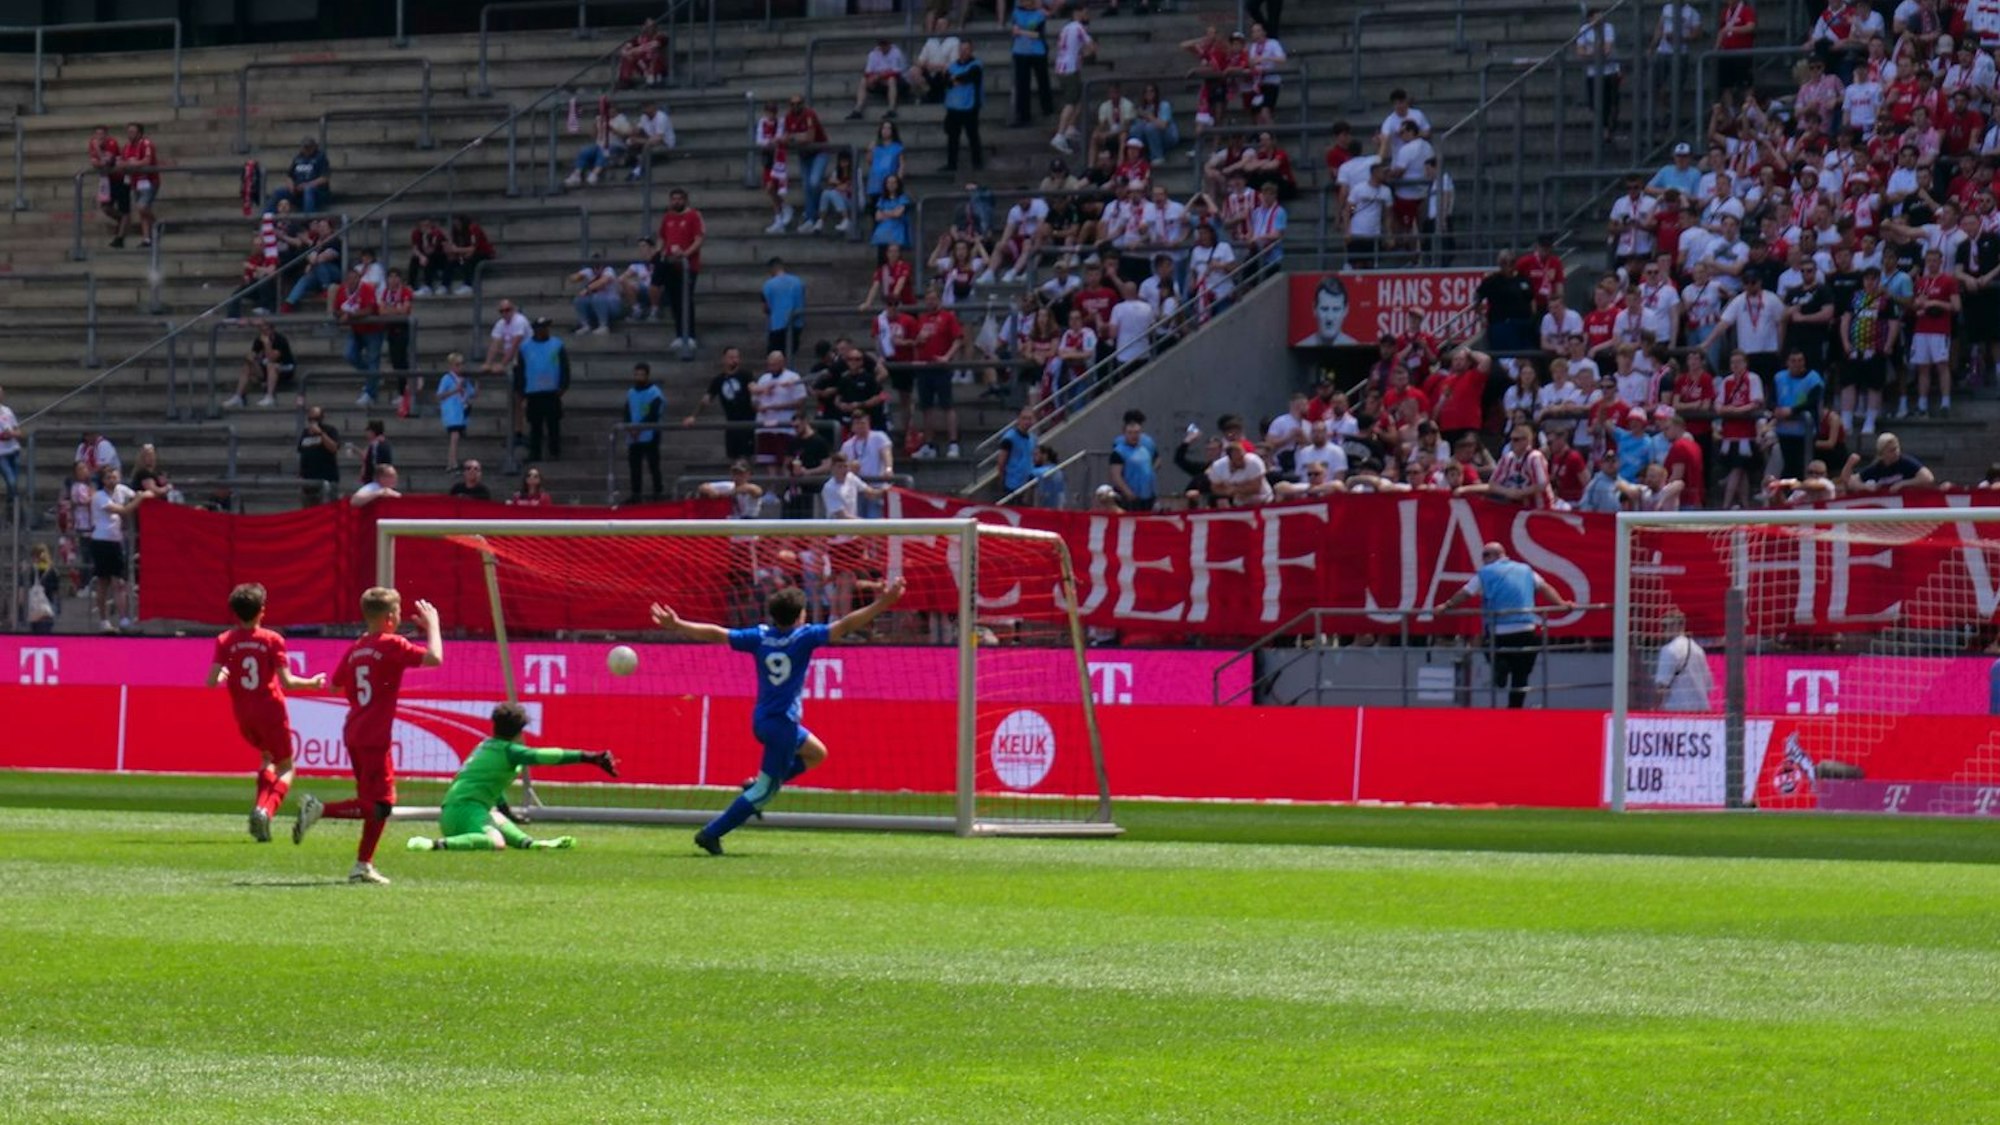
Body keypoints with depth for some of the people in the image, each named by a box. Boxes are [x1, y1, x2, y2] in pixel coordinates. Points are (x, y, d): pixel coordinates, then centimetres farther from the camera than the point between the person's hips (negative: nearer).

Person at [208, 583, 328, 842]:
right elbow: (286, 682, -13)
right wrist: (311, 683, 4)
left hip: (243, 715, 3)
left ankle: (261, 810, 9)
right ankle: (265, 810, -18)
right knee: (286, 767, 9)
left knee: (268, 758, 28)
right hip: (271, 711, -3)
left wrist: (223, 675, 12)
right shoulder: (272, 640, -8)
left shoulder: (225, 641, -3)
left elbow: (212, 681, -11)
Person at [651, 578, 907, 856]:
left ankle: (759, 786, 16)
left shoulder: (760, 636, 2)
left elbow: (716, 634, 1)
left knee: (816, 753, 26)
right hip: (782, 724, -8)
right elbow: (844, 627, -19)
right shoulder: (804, 637, -13)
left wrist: (677, 626, 9)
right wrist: (882, 604, -18)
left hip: (762, 719, 8)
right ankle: (711, 834, -3)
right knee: (765, 790, 1)